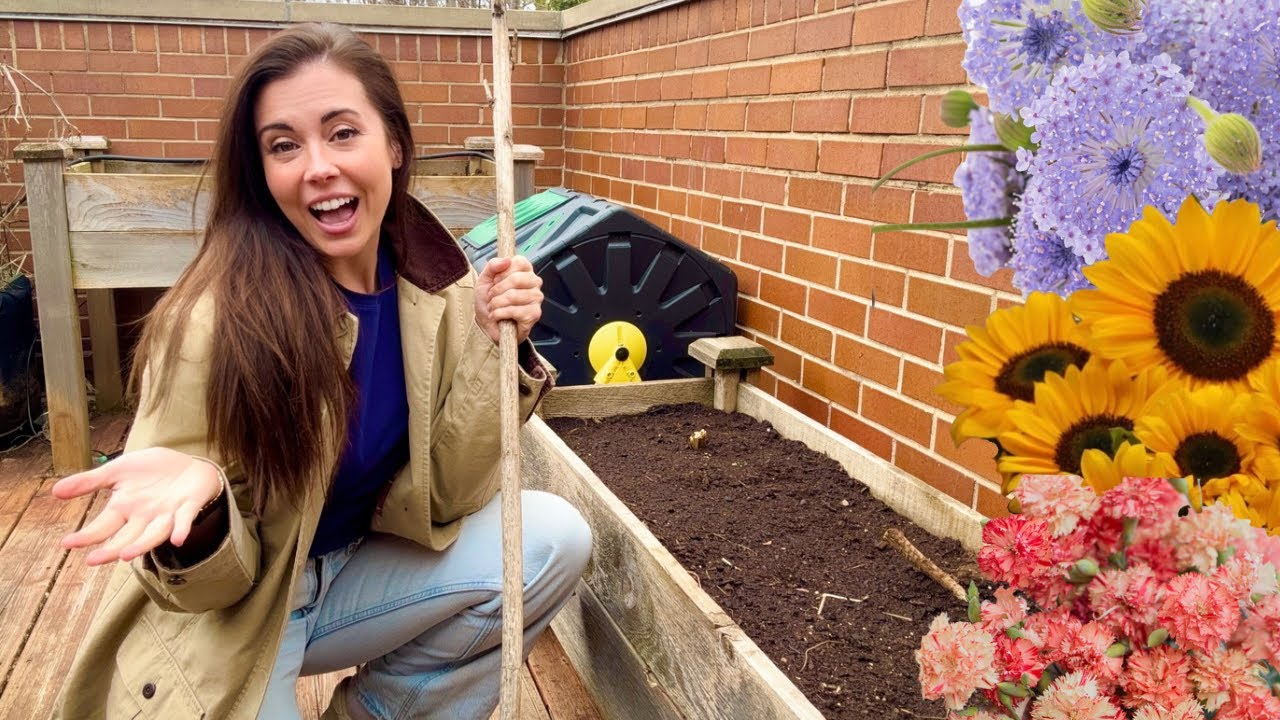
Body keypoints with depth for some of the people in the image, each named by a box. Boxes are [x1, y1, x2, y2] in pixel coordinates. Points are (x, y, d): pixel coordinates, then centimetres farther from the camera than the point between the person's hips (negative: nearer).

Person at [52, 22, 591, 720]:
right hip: (231, 618, -5)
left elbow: (446, 493, -9)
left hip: (350, 570, 5)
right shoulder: (218, 318, -26)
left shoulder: (437, 289, -11)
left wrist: (493, 347, -20)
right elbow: (213, 584, -18)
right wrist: (197, 494, -39)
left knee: (555, 538, -10)